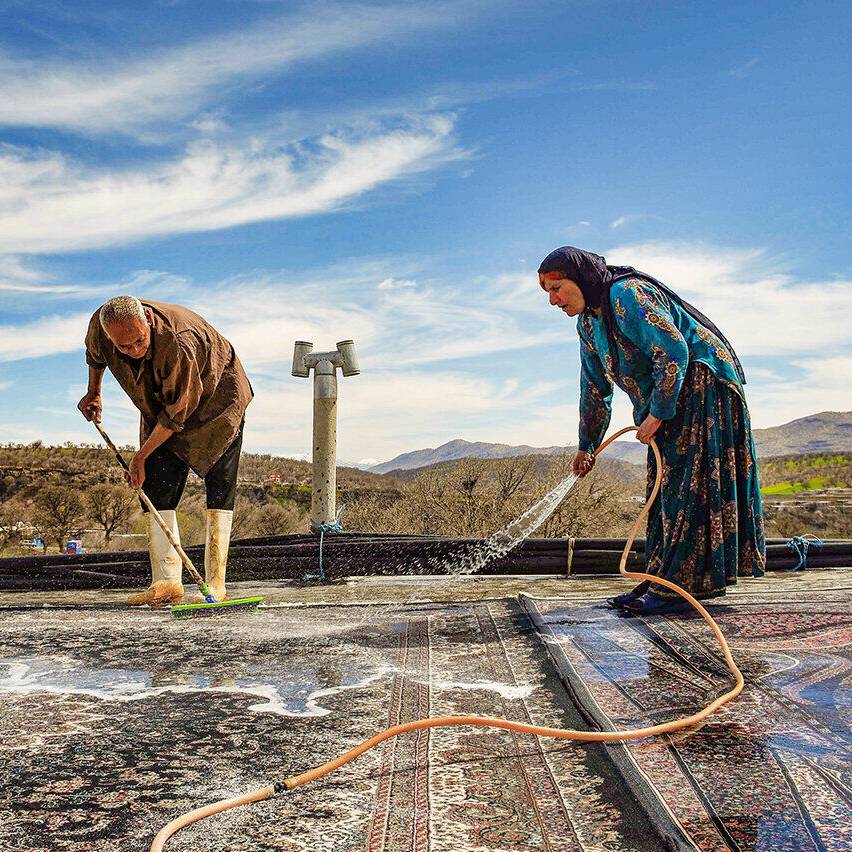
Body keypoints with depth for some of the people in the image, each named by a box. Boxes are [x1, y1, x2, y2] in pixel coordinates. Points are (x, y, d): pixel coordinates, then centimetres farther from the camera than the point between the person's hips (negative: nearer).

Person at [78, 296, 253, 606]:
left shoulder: (180, 343, -39)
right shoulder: (100, 325, -21)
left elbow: (177, 412, -28)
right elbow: (94, 354, 8)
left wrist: (141, 455, -20)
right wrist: (93, 393, 19)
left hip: (216, 400, -6)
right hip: (160, 405, 6)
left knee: (219, 486, -12)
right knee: (157, 484, -6)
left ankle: (215, 583, -9)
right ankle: (167, 581, -6)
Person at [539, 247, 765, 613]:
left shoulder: (629, 296, -19)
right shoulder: (587, 322, 10)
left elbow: (674, 353, -25)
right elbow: (594, 388, 18)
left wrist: (657, 415, -22)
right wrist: (586, 445, 21)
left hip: (702, 386, -9)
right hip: (670, 401, 9)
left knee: (688, 484, -11)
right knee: (664, 489, 7)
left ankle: (681, 585, -9)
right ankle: (661, 580, 12)